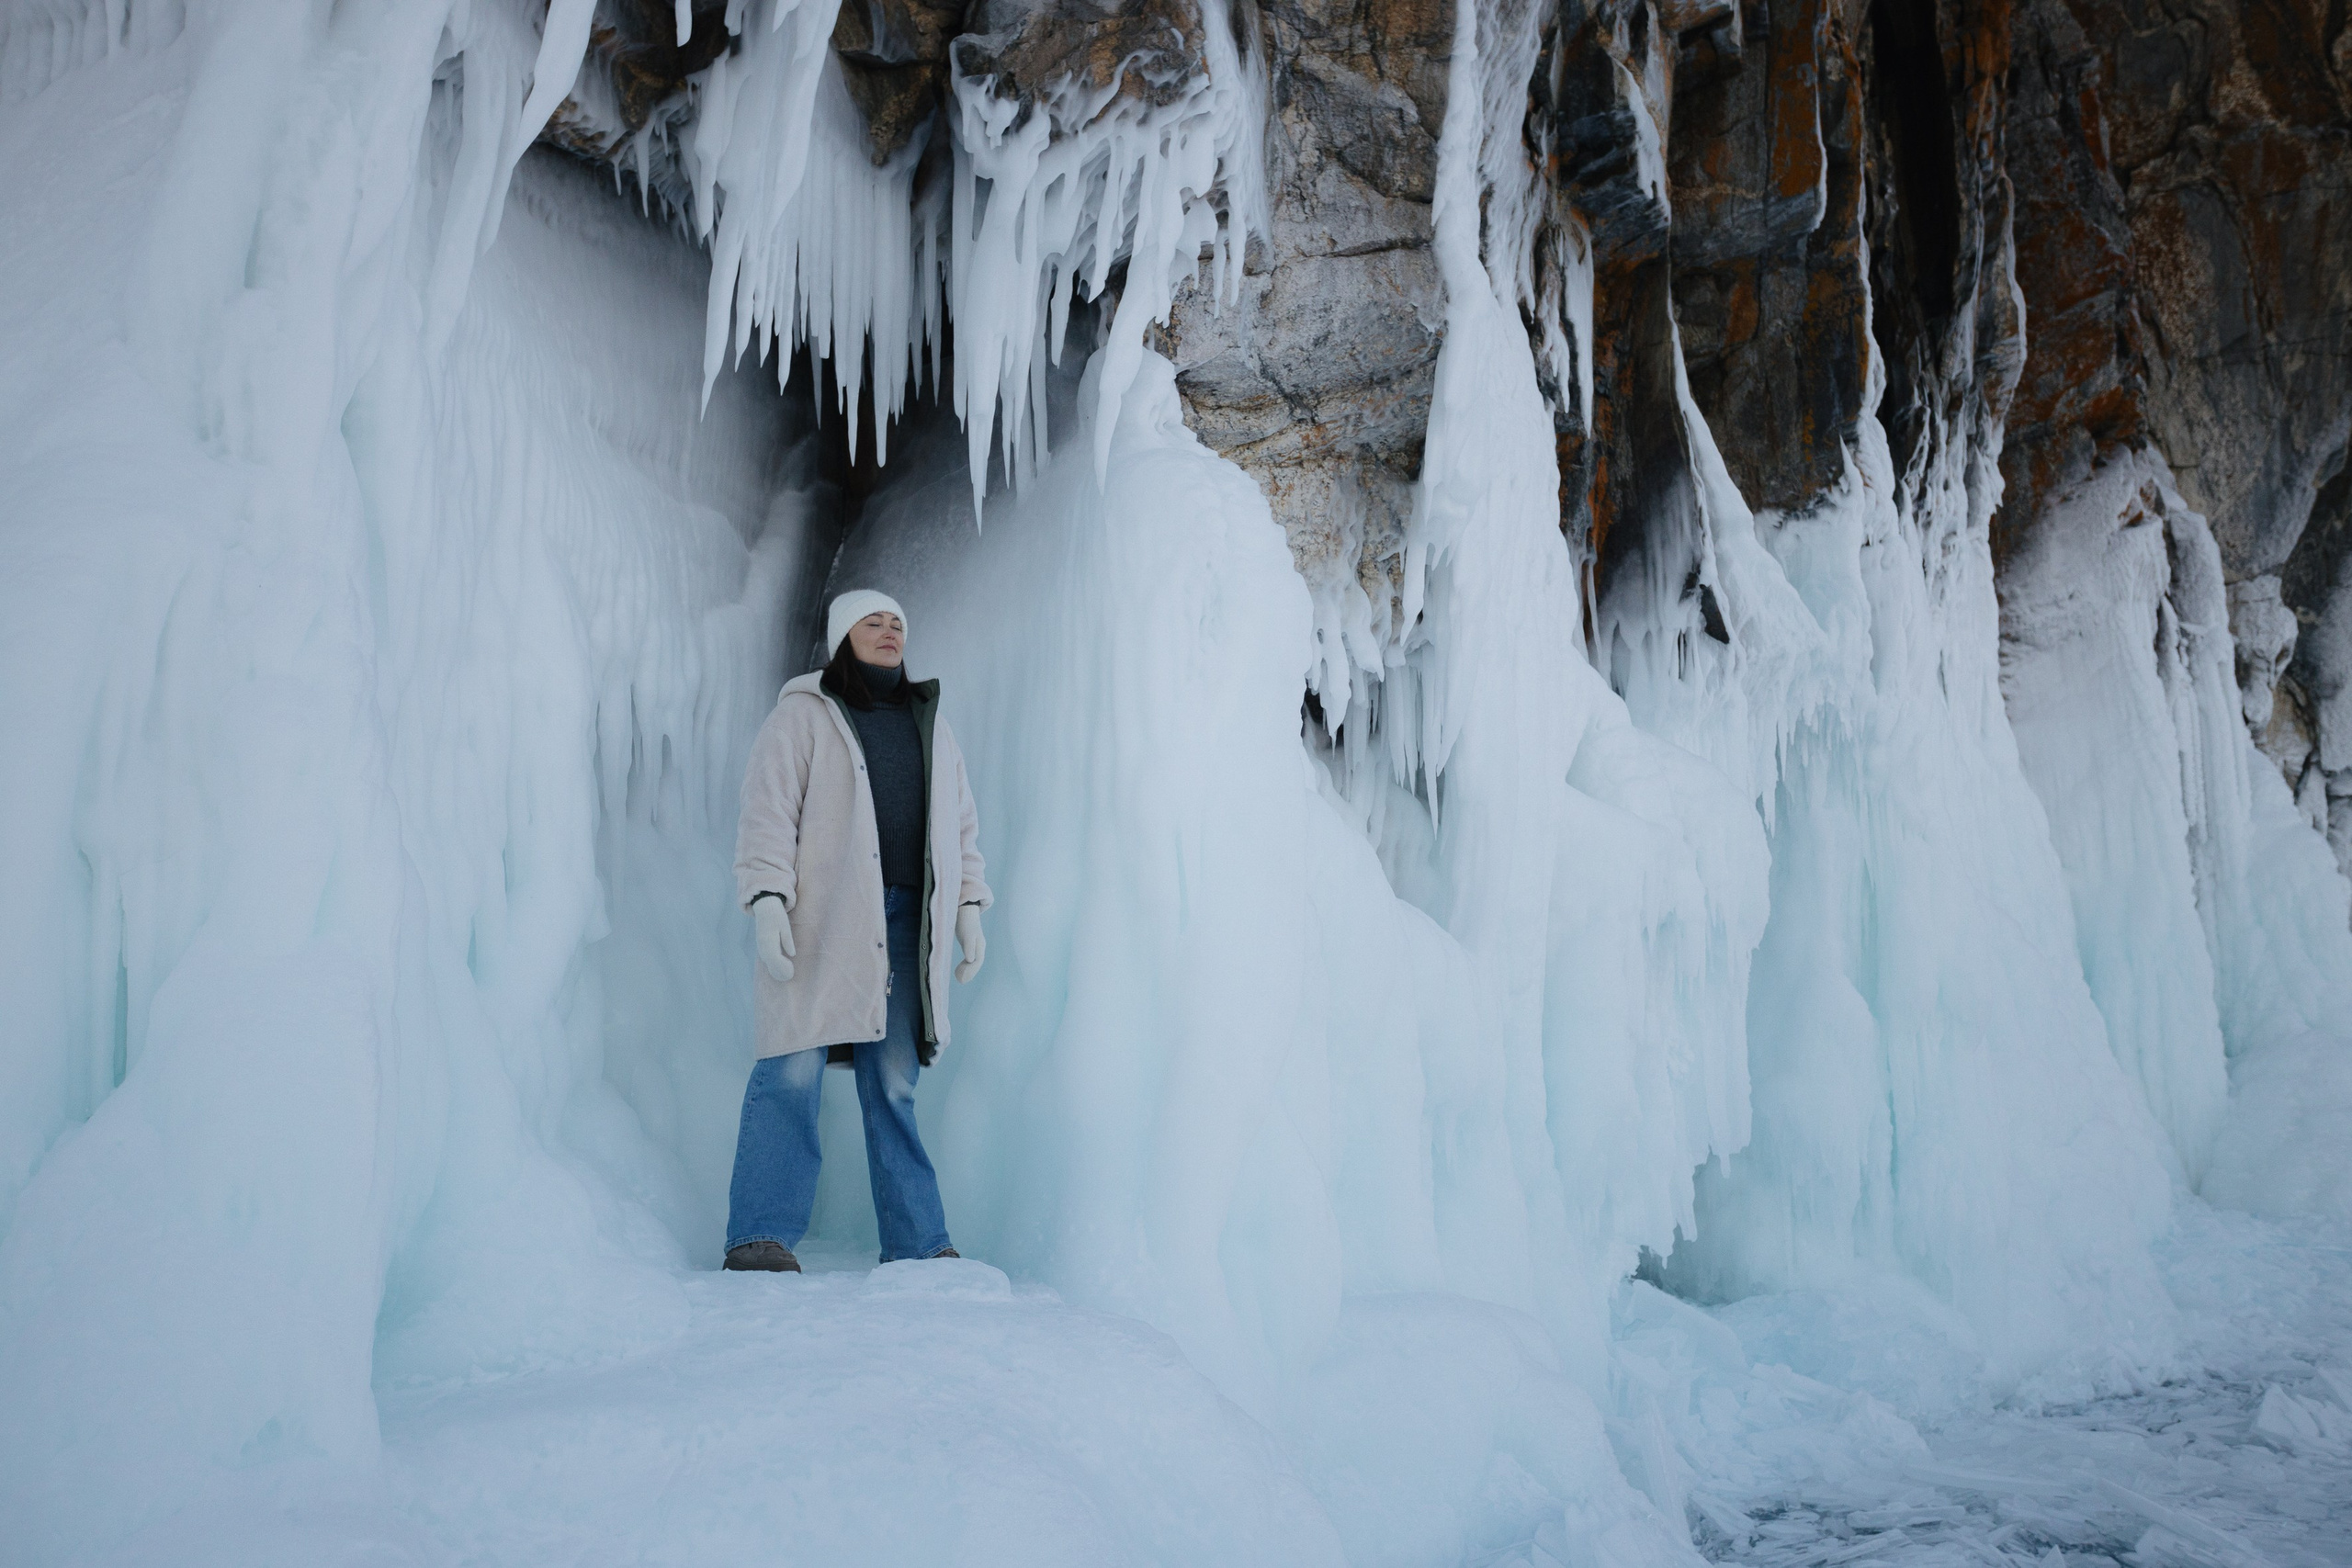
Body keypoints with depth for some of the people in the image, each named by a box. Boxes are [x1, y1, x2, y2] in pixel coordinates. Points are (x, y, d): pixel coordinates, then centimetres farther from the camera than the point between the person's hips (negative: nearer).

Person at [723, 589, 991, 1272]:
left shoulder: (930, 721, 21)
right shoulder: (802, 715, 5)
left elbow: (962, 823, 23)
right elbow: (767, 813, -3)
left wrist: (969, 904, 13)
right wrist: (767, 902, -15)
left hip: (905, 921, 4)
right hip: (820, 921, -4)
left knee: (893, 1084, 5)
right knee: (794, 1071, -10)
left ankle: (918, 1242, 7)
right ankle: (761, 1237, -8)